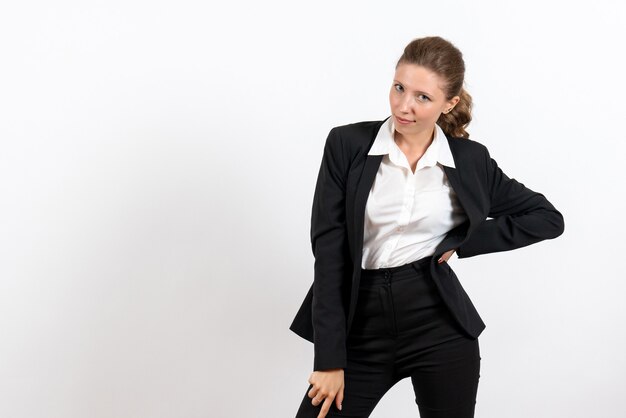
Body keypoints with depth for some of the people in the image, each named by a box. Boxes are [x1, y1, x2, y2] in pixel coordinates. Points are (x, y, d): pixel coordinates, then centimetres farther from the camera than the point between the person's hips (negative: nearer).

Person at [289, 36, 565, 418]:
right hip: (363, 330, 0)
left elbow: (548, 218, 9)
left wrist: (462, 243, -2)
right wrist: (330, 358, -10)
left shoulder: (470, 160, 2)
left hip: (440, 325, 0)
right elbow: (328, 250, -5)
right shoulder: (347, 144, -2)